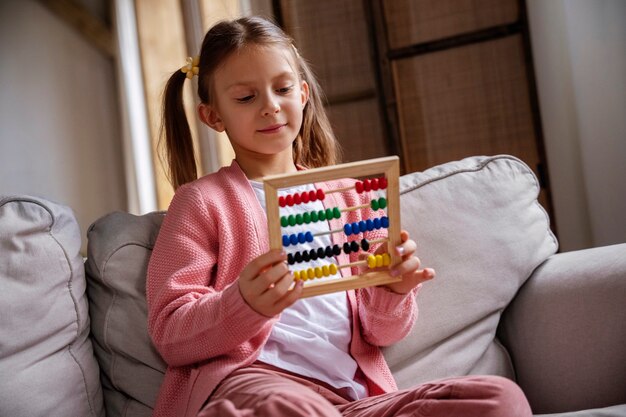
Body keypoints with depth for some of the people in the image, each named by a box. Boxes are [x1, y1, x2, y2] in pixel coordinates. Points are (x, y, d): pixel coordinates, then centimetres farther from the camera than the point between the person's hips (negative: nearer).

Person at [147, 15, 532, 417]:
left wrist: (392, 292, -5)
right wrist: (246, 305, -21)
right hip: (246, 382, -6)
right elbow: (171, 336, -2)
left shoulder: (346, 194, 18)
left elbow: (375, 332, 18)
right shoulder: (202, 200, 7)